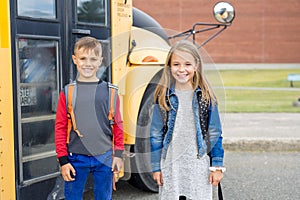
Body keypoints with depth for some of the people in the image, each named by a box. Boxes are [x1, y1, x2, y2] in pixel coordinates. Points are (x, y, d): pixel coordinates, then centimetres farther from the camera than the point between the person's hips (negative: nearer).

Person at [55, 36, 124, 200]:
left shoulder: (109, 91, 1)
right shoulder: (67, 92, -1)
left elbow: (117, 125, 4)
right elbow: (60, 127, 0)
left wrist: (118, 154, 2)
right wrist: (63, 160, -3)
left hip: (104, 158, 1)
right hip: (76, 158, 0)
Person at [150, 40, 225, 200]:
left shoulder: (205, 96, -1)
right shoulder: (163, 96, 0)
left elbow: (215, 134, 2)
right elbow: (156, 134, 3)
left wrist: (217, 166, 0)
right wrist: (156, 167, 2)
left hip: (199, 165, 0)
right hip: (170, 165, 1)